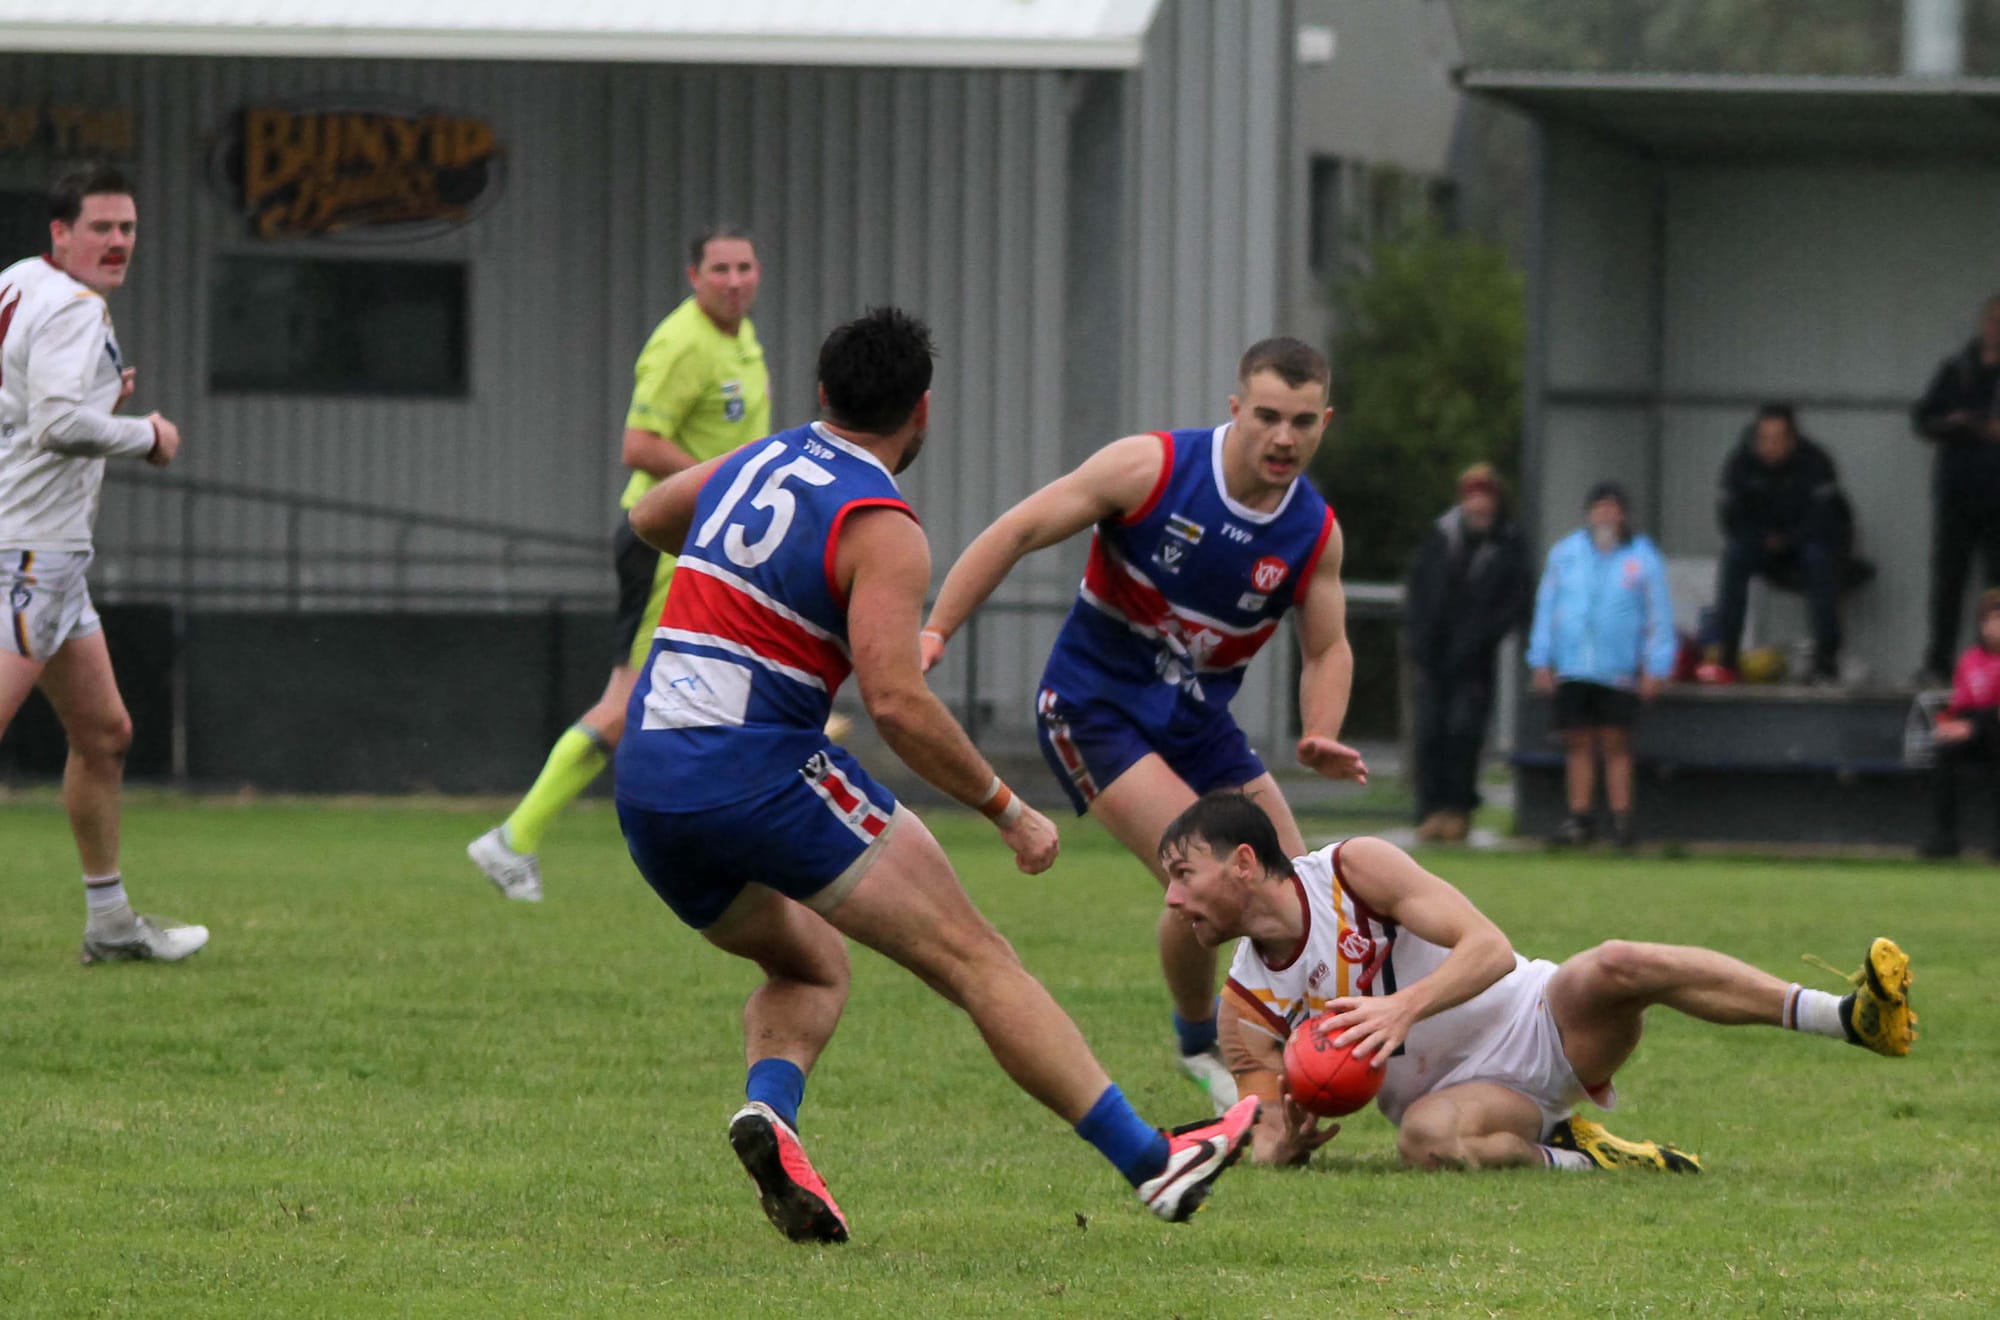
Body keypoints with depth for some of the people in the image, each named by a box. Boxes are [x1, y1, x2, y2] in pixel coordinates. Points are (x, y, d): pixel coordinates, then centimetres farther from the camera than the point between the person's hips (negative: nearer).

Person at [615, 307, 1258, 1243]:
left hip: (643, 781, 7)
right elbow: (897, 704, -17)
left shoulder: (755, 463, 15)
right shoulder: (879, 529, -8)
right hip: (759, 770, -7)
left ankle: (768, 1106, -6)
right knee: (973, 957, -2)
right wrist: (1006, 808, -7)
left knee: (809, 967, 26)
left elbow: (648, 518, 36)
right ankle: (1151, 1163, -5)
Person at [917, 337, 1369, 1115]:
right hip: (1095, 707, -6)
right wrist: (935, 631, -21)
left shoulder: (1316, 533, -5)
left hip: (1198, 721, 6)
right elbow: (1016, 533, -14)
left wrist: (1321, 740, -14)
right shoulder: (1149, 468, -18)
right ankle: (1200, 1043, 4)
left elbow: (1327, 649, 6)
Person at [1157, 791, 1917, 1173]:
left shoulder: (1354, 871, -10)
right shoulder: (1246, 1011, 0)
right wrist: (1279, 1143, -22)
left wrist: (1405, 1008, -34)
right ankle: (1561, 1157, -14)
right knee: (1426, 1138, -37)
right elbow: (1269, 1146, 3)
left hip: (1539, 1022, -1)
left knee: (1618, 967, -34)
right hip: (1466, 1092, 2)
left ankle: (1852, 1016, -34)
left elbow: (1490, 949, -17)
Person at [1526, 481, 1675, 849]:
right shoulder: (1564, 554, 10)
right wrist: (1541, 661, 8)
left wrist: (1656, 668, -2)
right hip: (1572, 668, 2)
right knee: (1578, 744, 2)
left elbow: (1658, 616, 4)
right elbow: (1546, 608, 13)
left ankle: (1621, 818, 0)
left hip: (1619, 672, -2)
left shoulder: (1643, 558, 4)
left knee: (1616, 744, -3)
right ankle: (1578, 818, 5)